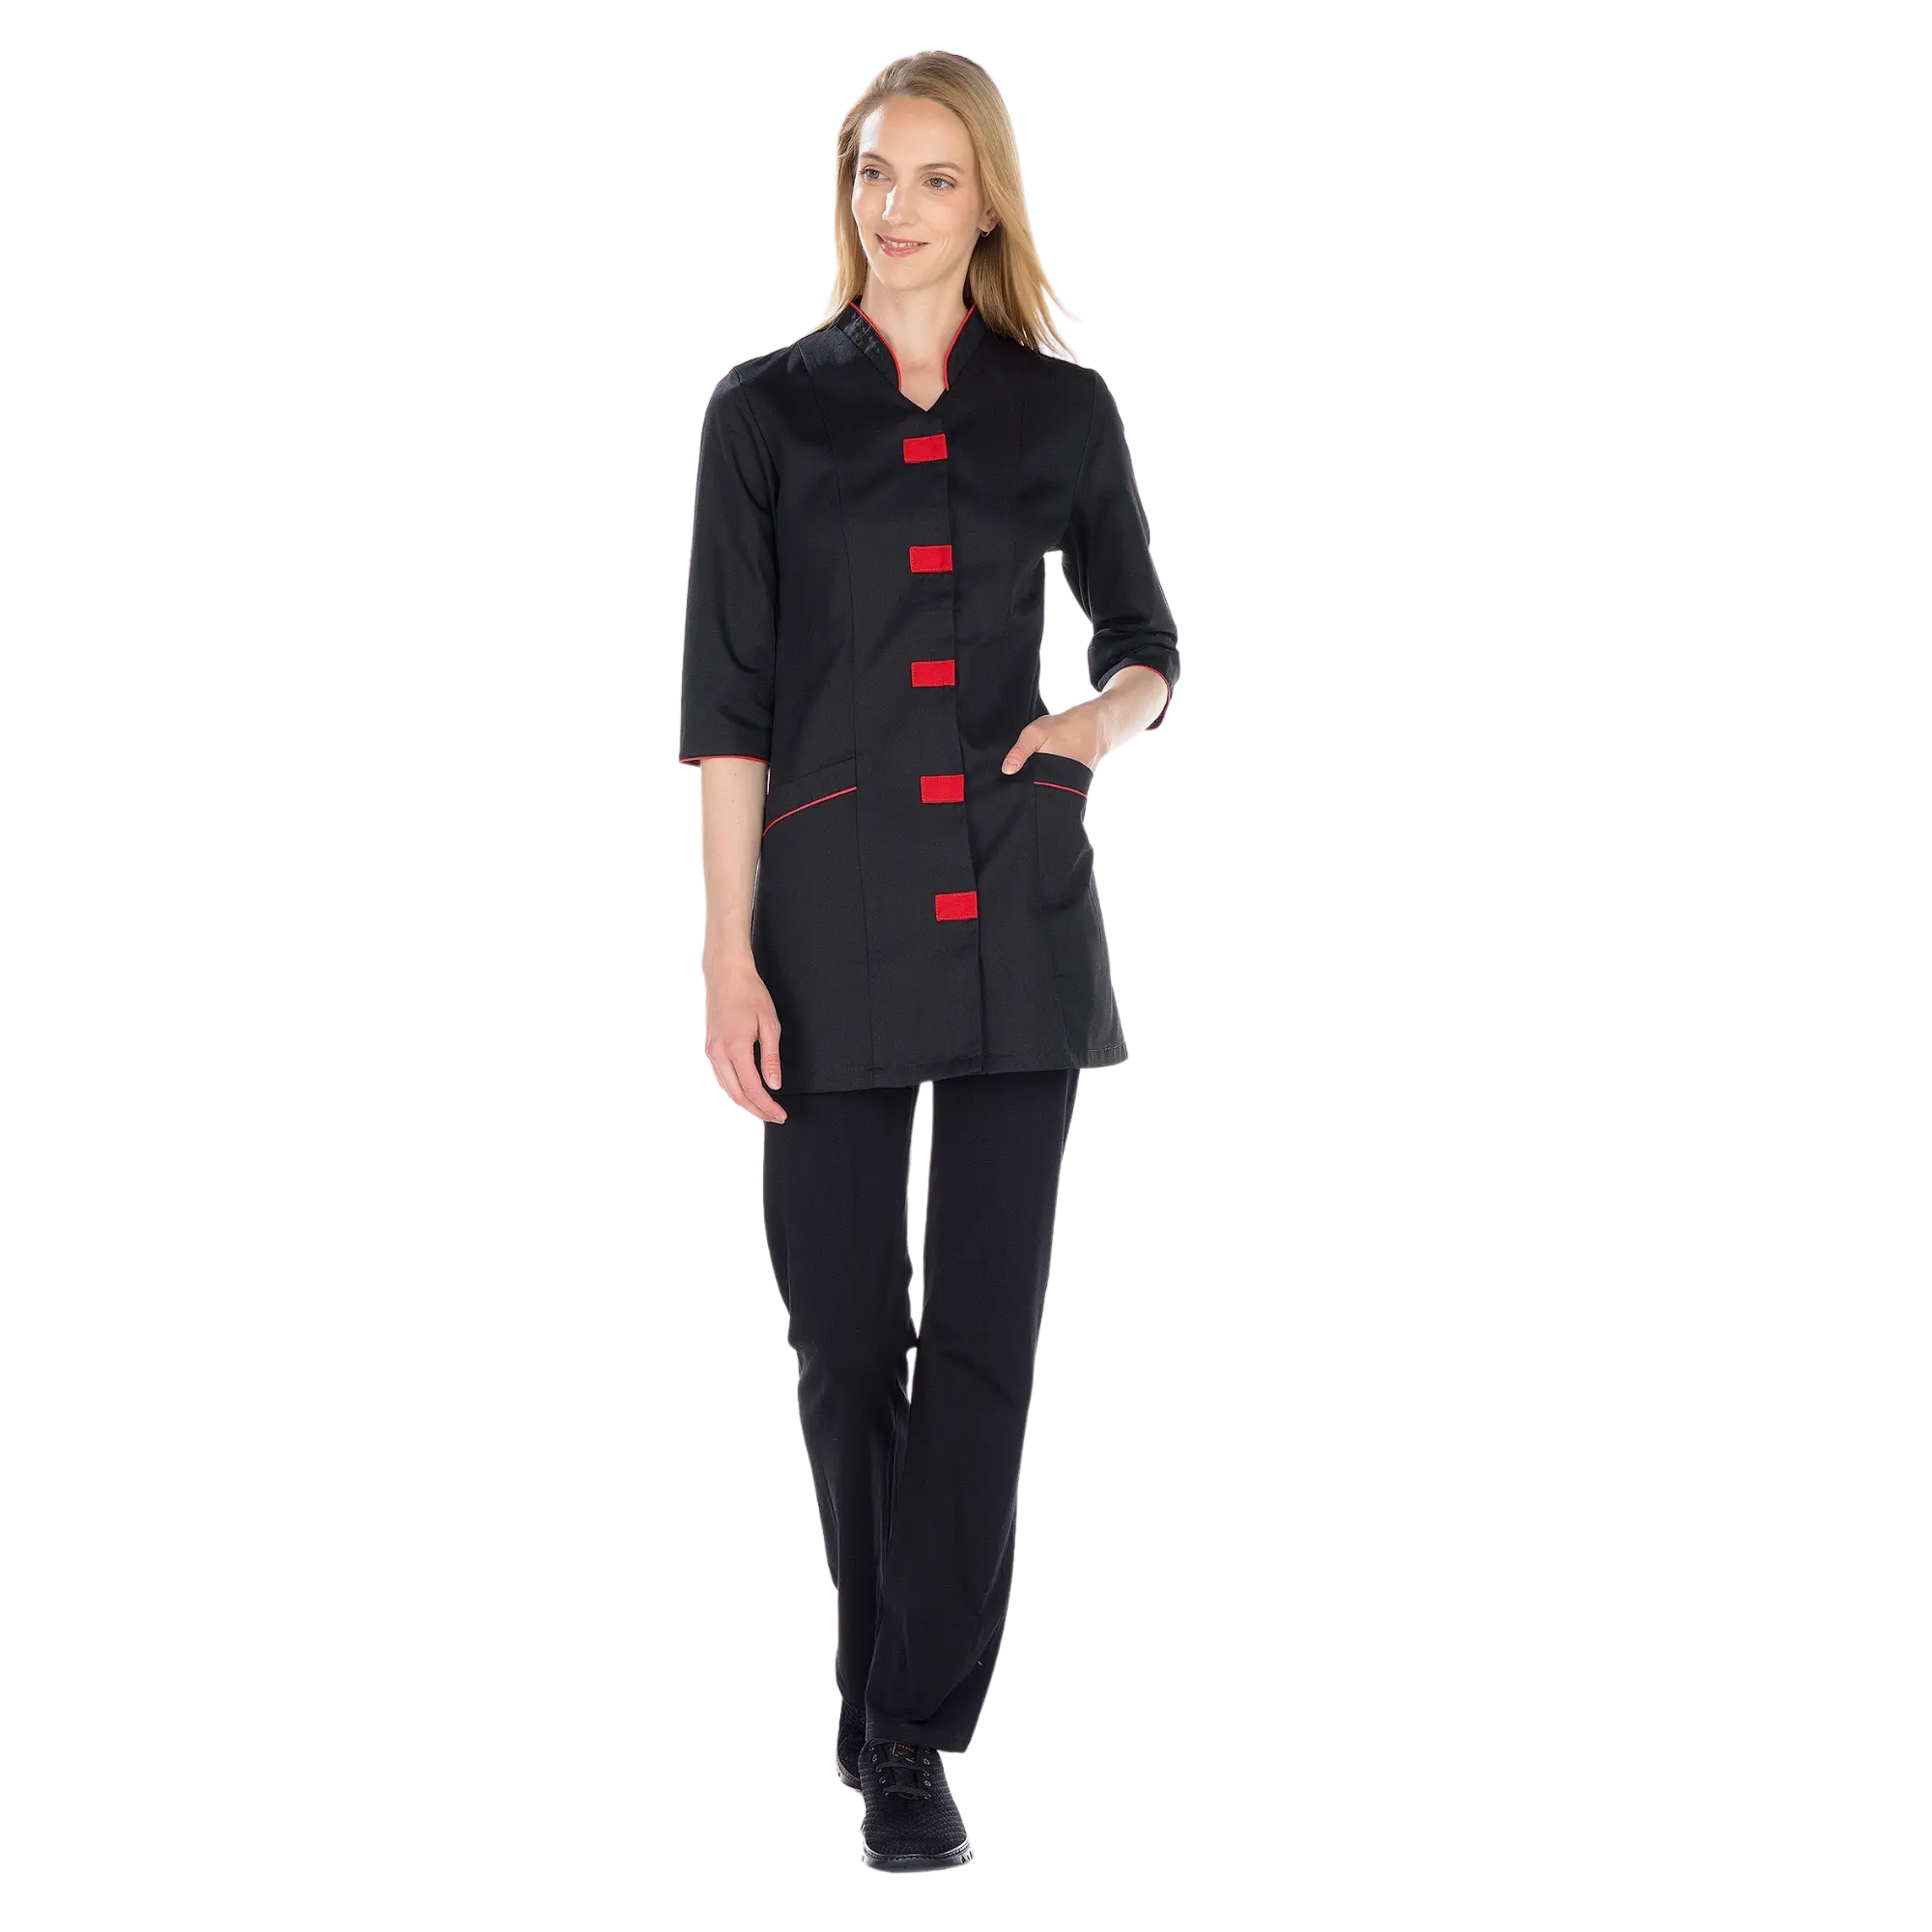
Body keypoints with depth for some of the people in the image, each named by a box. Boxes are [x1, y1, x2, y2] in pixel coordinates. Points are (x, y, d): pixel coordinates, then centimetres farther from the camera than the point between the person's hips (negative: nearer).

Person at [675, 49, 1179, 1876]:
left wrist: (1109, 714, -6)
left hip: (1015, 913, 1)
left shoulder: (1063, 409, 7)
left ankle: (914, 1745, 2)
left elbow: (1143, 635, 18)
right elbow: (725, 695, -1)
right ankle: (883, 1701, 22)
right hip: (829, 909, -1)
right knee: (847, 1334, 3)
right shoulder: (767, 407, 2)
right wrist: (727, 953, -8)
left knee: (983, 1335, -3)